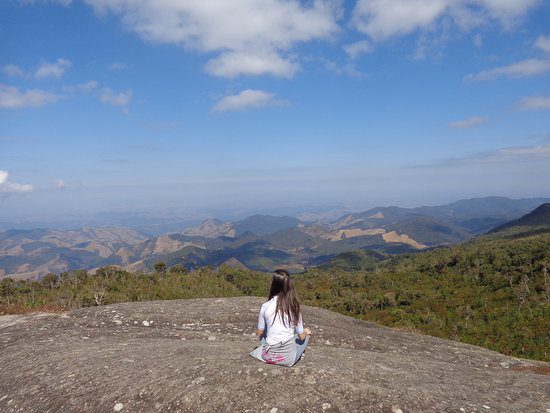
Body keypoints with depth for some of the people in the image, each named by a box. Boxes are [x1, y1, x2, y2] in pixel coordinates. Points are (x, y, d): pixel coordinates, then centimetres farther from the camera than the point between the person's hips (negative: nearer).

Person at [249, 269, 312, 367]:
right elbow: (301, 336, -3)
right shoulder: (294, 306, -11)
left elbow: (259, 333, 0)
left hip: (270, 356, 1)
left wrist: (258, 331, 24)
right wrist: (306, 332, 20)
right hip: (289, 359, -1)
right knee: (307, 334, 25)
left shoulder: (266, 306, -13)